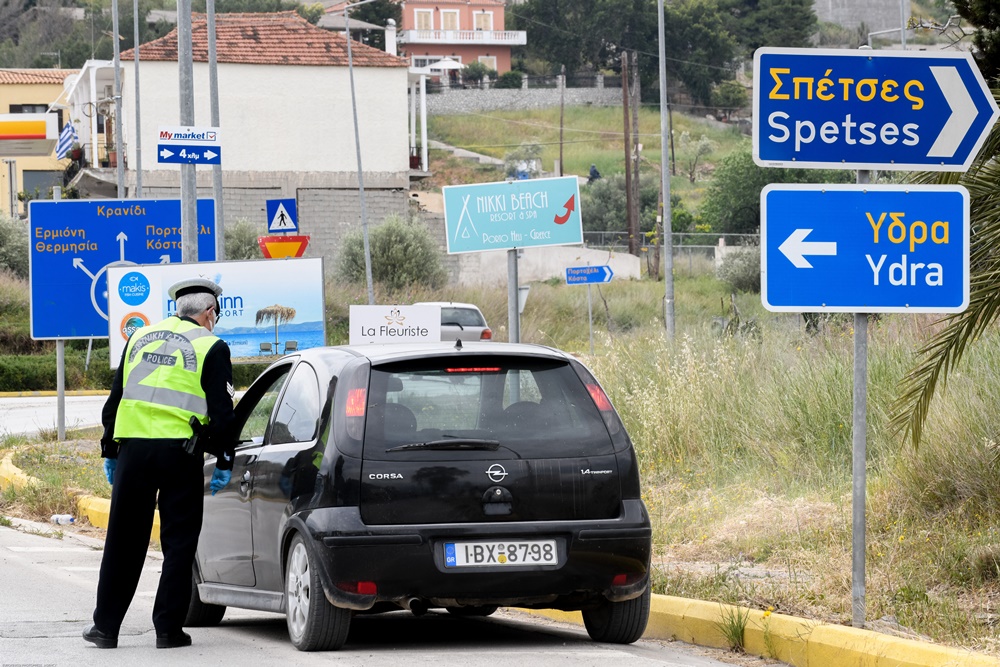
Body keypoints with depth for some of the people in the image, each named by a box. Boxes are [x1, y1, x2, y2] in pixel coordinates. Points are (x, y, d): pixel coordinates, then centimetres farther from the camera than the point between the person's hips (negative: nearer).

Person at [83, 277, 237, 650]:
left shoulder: (141, 339, 15)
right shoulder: (211, 347, 1)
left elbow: (114, 400, 17)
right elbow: (221, 411, -5)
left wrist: (110, 452, 22)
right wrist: (224, 462, 1)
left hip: (132, 449, 4)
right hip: (179, 452, -4)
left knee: (123, 541, 10)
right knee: (178, 542, 5)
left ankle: (106, 626, 12)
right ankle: (168, 629, 3)